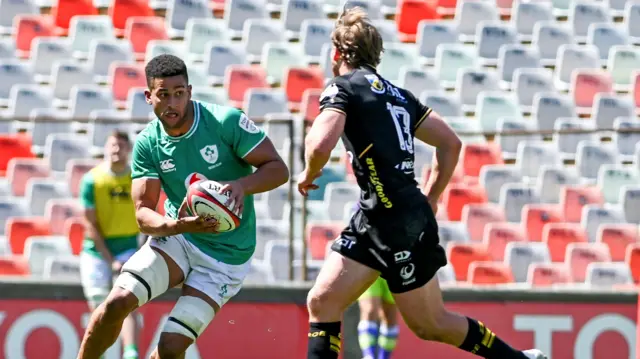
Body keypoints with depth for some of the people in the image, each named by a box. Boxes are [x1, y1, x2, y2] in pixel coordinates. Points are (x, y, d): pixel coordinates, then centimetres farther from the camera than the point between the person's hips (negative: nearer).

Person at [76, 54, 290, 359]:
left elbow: (278, 168, -14)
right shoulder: (147, 145, -7)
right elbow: (143, 214, -11)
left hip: (226, 256, -2)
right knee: (117, 301, -19)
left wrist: (242, 185, -35)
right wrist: (176, 225, -34)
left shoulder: (227, 121, -17)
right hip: (177, 240, 3)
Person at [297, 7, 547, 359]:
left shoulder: (342, 88, -9)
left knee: (430, 325, 0)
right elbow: (451, 143, 16)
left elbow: (321, 145, -25)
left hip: (397, 224, -9)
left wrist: (308, 175, -4)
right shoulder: (397, 94, 15)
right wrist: (429, 199, 24)